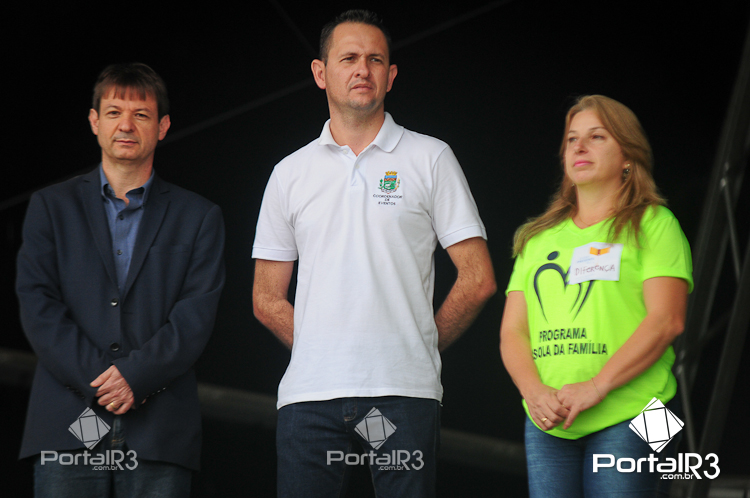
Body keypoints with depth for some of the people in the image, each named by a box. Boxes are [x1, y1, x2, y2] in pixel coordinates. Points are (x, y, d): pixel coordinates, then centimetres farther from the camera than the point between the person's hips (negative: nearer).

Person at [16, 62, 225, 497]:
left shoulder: (199, 217, 13)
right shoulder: (52, 207, 14)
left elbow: (196, 316, 2)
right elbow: (38, 305, 3)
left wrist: (134, 375, -13)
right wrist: (97, 379, -10)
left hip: (160, 431, 0)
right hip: (69, 426, 0)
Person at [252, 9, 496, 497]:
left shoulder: (430, 159, 7)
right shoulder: (290, 173, 13)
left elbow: (478, 280, 4)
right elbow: (267, 299, 15)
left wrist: (420, 346, 6)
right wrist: (325, 353, 7)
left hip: (404, 393, -2)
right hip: (310, 394, 2)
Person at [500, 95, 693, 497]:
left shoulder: (652, 225, 5)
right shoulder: (537, 237, 19)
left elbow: (666, 320, -7)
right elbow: (512, 332, 12)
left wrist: (596, 387, -15)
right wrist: (534, 392, -8)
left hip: (625, 418, -4)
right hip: (547, 422, 4)